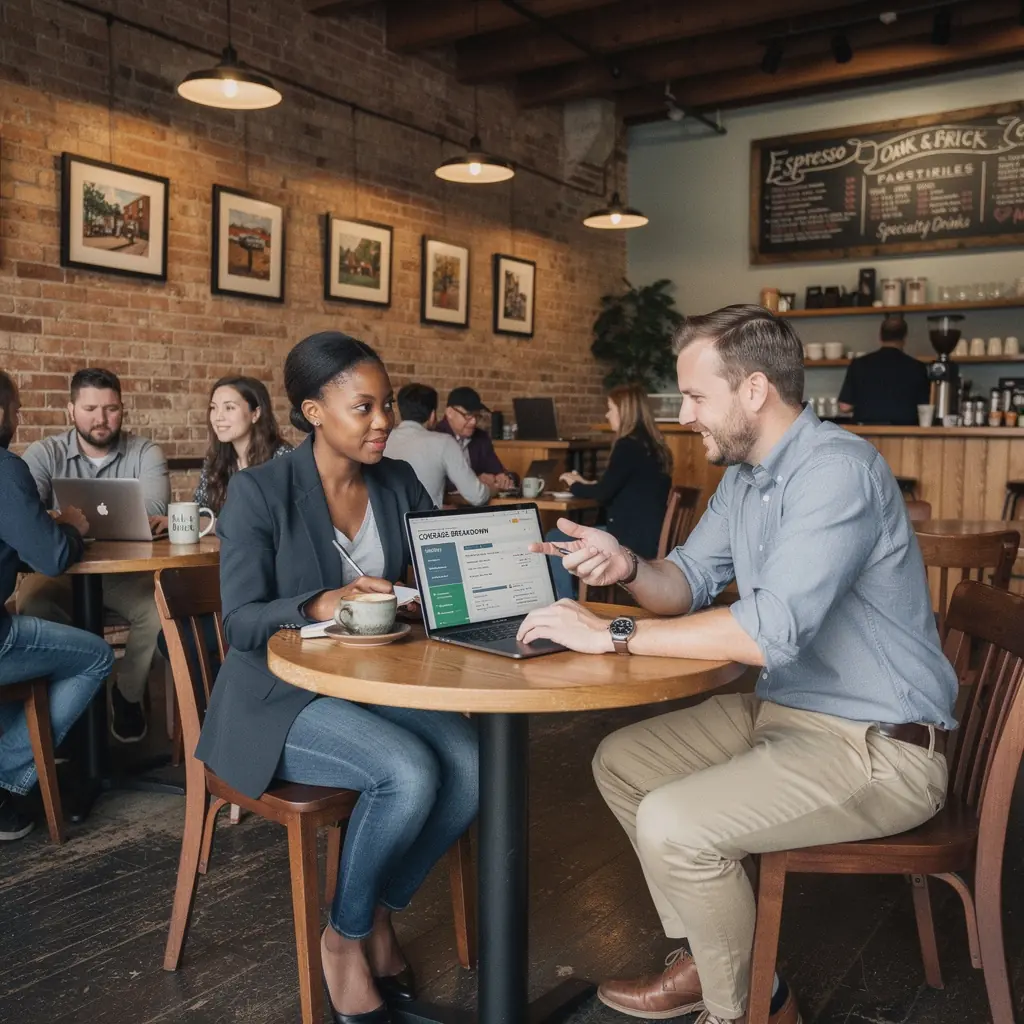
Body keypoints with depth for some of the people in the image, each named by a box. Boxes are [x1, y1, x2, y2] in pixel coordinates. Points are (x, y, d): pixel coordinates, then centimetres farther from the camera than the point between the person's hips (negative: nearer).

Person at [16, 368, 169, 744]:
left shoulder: (145, 453, -1)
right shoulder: (44, 454, 0)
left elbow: (154, 512, -18)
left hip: (126, 573, 0)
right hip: (61, 572, 0)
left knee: (160, 607, -27)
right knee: (31, 607, -30)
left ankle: (127, 693, 1)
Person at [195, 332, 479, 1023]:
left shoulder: (399, 483, 5)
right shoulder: (259, 491, -11)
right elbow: (241, 621, -15)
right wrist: (321, 605, -33)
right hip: (283, 694, -5)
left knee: (470, 766, -22)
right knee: (409, 773, -30)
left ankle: (380, 914, 5)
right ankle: (344, 936, -1)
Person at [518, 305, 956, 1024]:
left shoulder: (836, 470, -24)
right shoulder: (743, 476, 7)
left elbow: (770, 632, -33)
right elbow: (688, 585, 13)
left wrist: (613, 635, -26)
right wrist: (629, 567, -10)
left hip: (878, 747, -10)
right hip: (780, 708, 10)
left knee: (672, 824, -23)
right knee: (620, 762, 10)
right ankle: (709, 958, 19)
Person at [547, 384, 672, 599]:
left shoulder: (629, 446, -15)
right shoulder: (652, 445, 12)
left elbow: (604, 493, -13)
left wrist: (574, 486, 6)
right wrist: (585, 484, 18)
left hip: (632, 542, -9)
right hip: (649, 539, 9)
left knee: (556, 540, 0)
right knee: (568, 536, 19)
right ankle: (572, 599, 23)